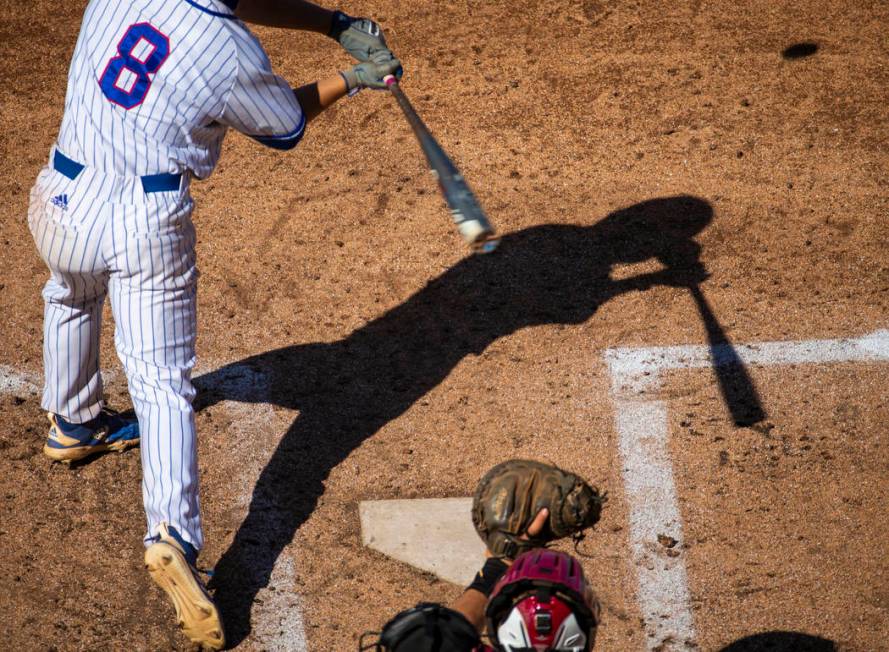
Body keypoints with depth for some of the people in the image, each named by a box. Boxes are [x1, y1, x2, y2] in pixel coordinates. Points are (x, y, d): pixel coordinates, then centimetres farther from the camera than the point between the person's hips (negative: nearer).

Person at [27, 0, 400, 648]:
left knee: (71, 297, 36)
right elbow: (288, 123, 6)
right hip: (149, 226, -4)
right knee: (162, 383, -1)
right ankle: (173, 537, -17)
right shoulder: (235, 57, -15)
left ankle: (74, 422, 54)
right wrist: (351, 79, 21)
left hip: (62, 202, 5)